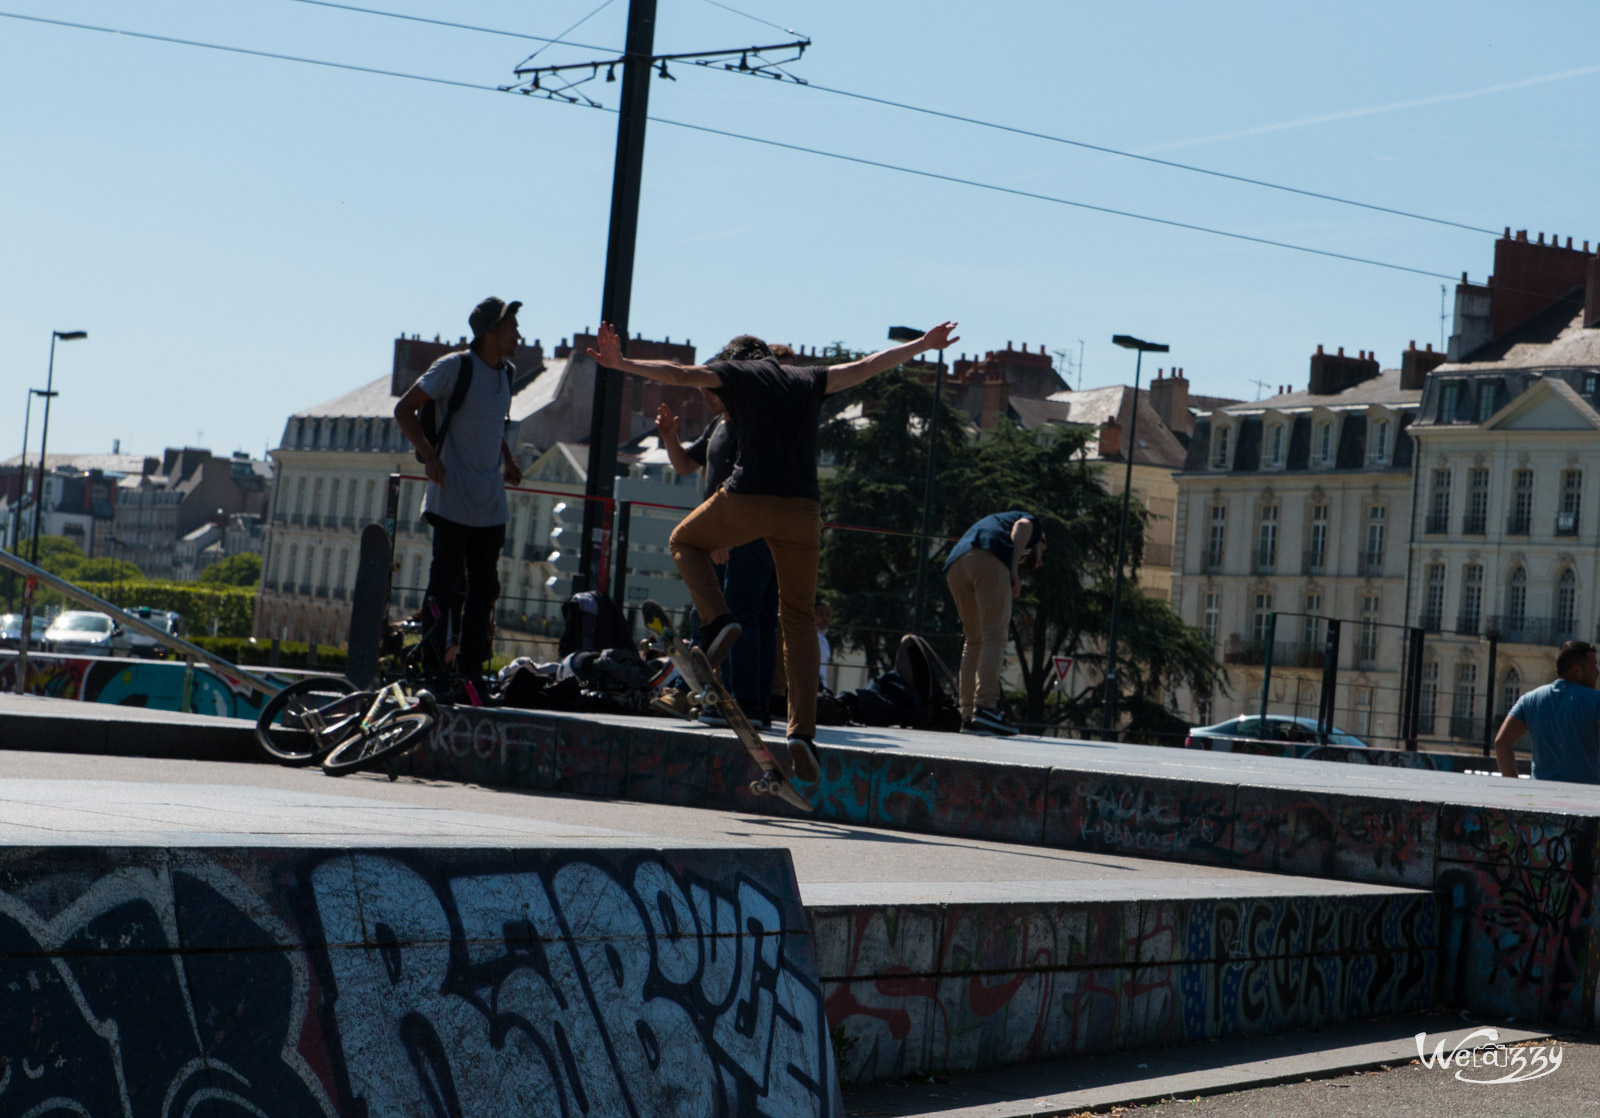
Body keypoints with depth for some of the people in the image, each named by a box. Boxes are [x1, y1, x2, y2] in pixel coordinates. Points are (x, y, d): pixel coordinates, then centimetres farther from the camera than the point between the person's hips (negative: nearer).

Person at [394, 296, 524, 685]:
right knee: (449, 584, -6)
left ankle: (471, 668, 13)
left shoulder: (508, 373, 13)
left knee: (484, 587, 7)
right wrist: (430, 457, -16)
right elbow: (405, 409, -6)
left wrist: (507, 459, 13)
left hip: (491, 504, 7)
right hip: (452, 501, -7)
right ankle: (437, 667, -1)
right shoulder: (454, 366, -8)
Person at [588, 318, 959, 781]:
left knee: (685, 542, 27)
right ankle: (803, 731, -1)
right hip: (802, 511, 3)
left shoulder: (736, 373, 12)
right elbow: (868, 365, 31)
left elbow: (677, 373, 0)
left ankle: (718, 620, 2)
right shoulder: (808, 379, 22)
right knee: (799, 621, 11)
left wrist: (620, 363, 3)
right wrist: (923, 345, 43)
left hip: (745, 501, -3)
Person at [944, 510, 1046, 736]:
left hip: (954, 565, 6)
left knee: (974, 640, 14)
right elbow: (1021, 526, 1)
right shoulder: (1032, 522, 28)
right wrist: (1014, 569, -6)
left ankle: (968, 716, 10)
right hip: (989, 559, -6)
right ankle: (985, 708, -20)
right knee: (994, 636, -8)